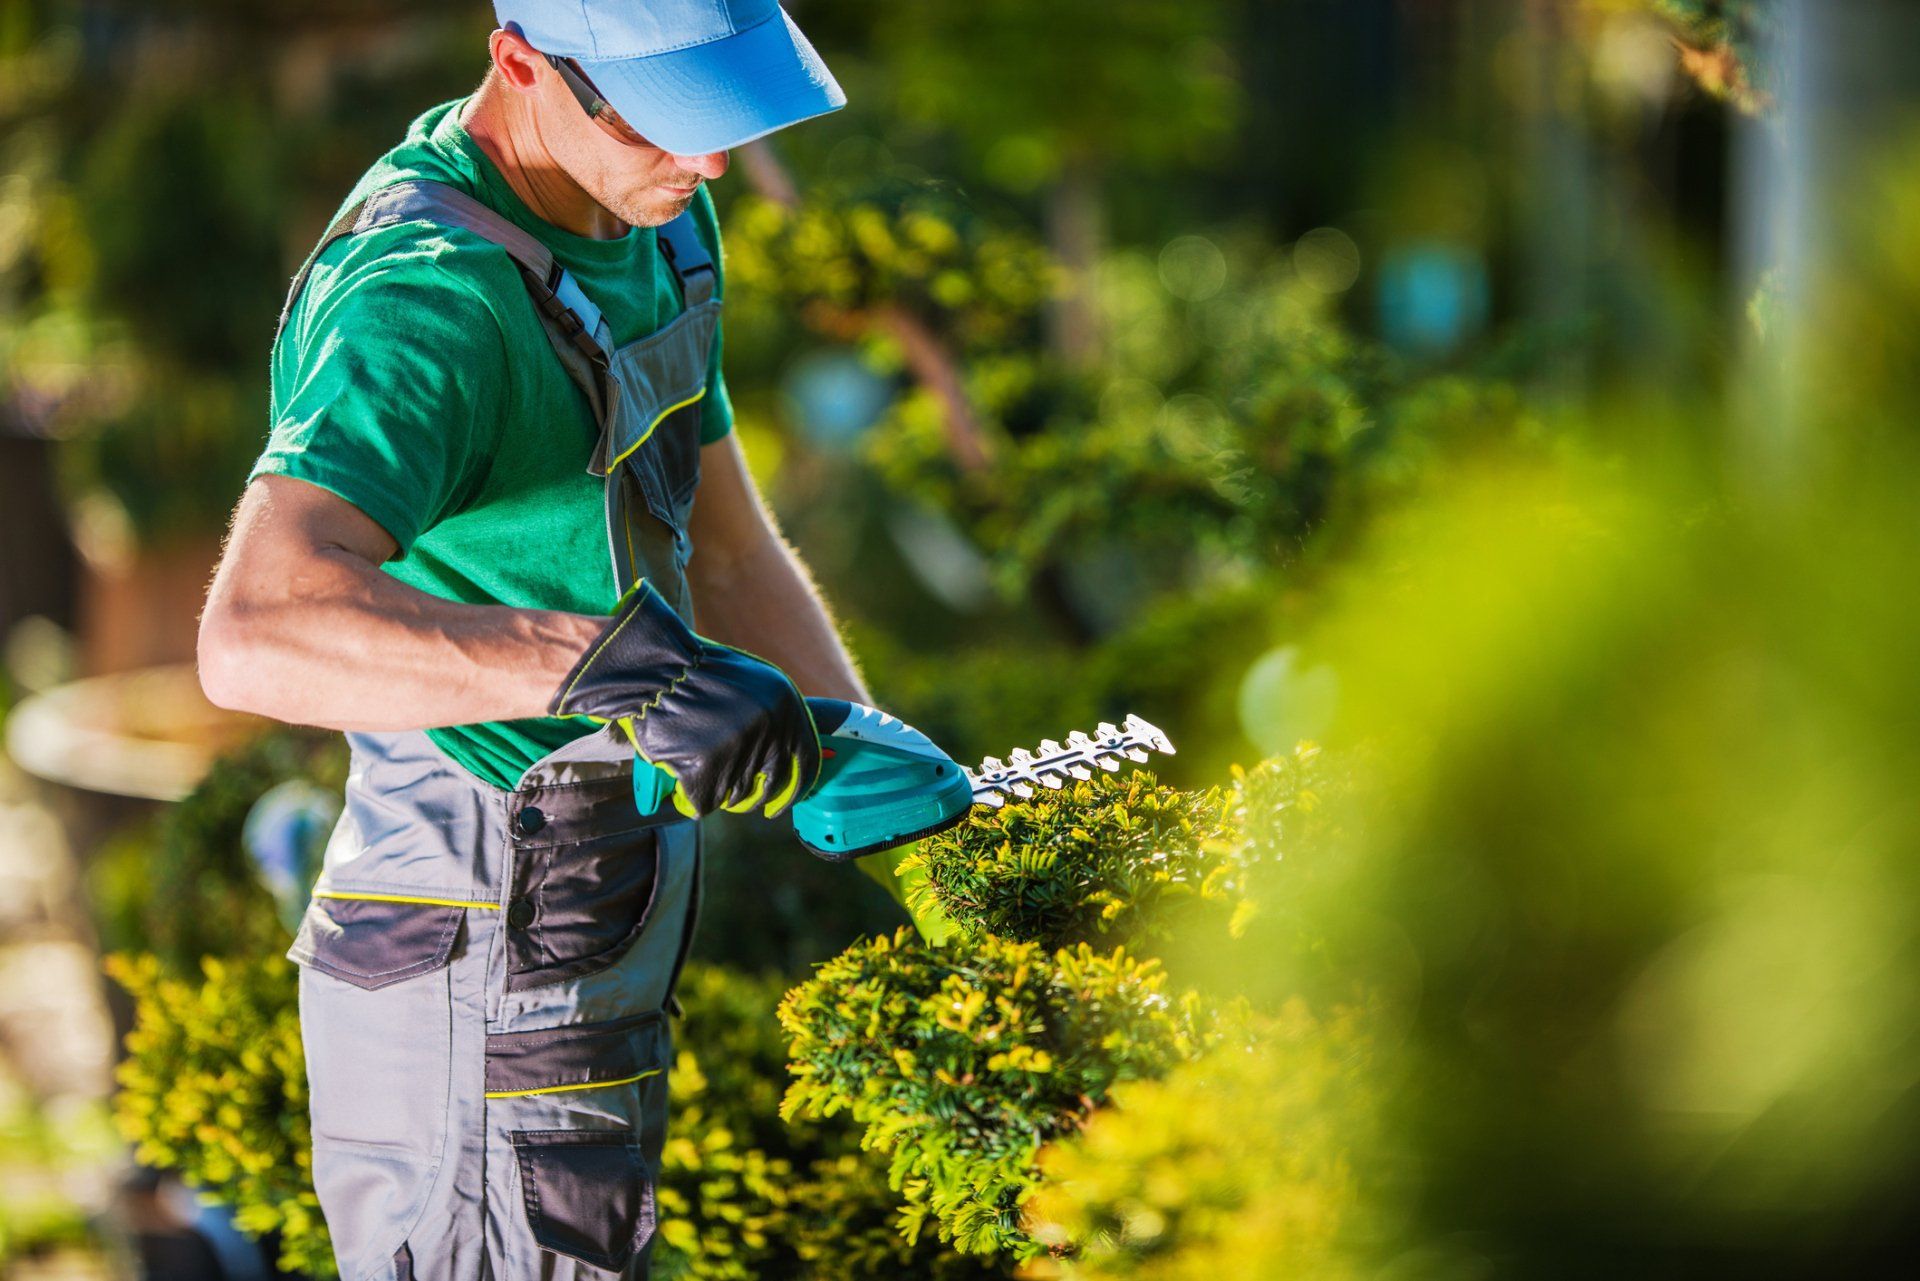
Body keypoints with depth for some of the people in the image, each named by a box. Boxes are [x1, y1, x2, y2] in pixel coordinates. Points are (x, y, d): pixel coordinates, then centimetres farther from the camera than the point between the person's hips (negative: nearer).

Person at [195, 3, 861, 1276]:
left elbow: (729, 555, 17)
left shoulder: (659, 221, 6)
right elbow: (258, 636, -41)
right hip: (485, 1029, -10)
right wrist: (614, 655, -47)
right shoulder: (422, 297, -26)